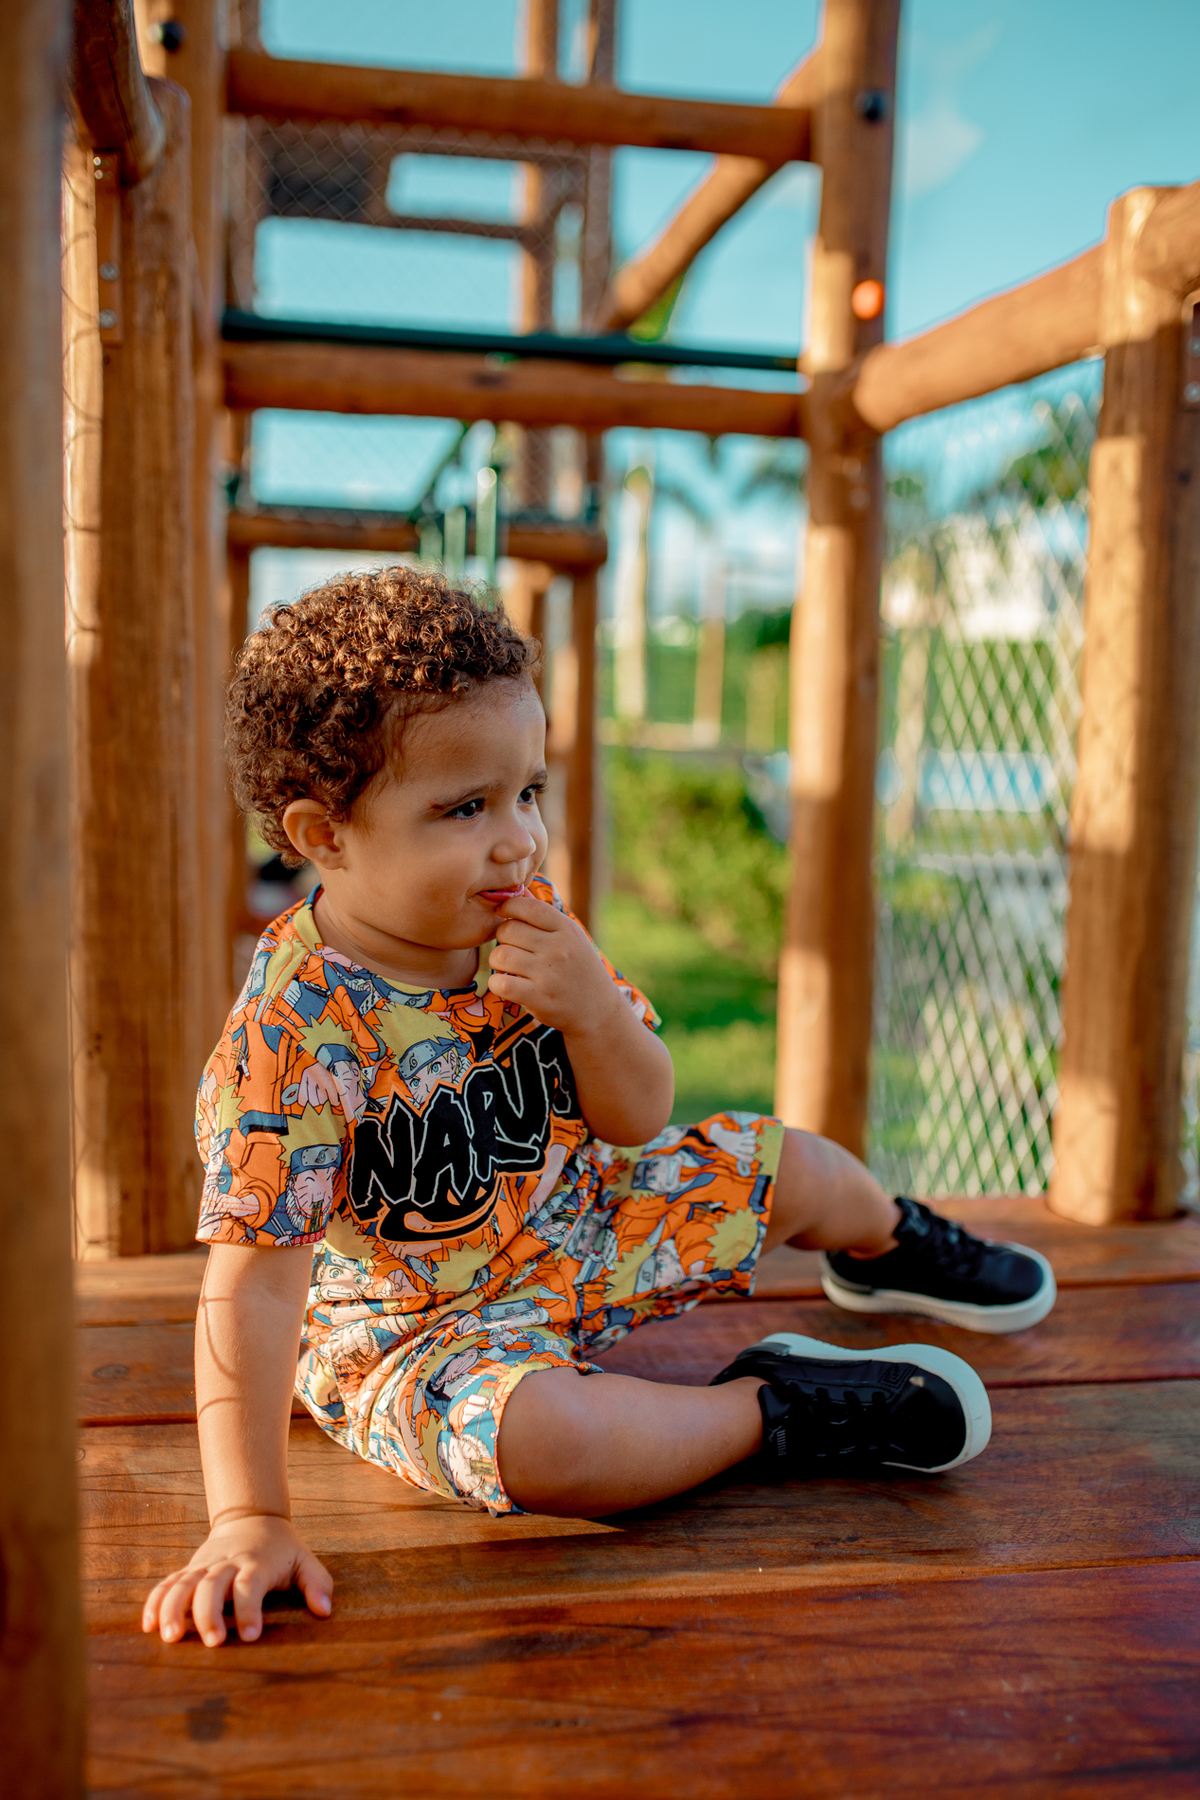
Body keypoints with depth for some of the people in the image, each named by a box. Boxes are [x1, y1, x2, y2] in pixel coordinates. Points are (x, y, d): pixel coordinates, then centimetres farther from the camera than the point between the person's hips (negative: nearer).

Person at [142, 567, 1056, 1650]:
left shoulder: (526, 919, -13)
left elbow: (639, 1120, -7)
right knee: (535, 1440, -38)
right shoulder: (290, 1035, -32)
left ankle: (890, 1251, 48)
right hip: (414, 1325, -6)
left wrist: (593, 1009, -28)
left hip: (575, 1220, 6)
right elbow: (252, 1283, -30)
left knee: (791, 1165, 12)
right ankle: (773, 1409, -11)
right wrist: (250, 1516, -32)